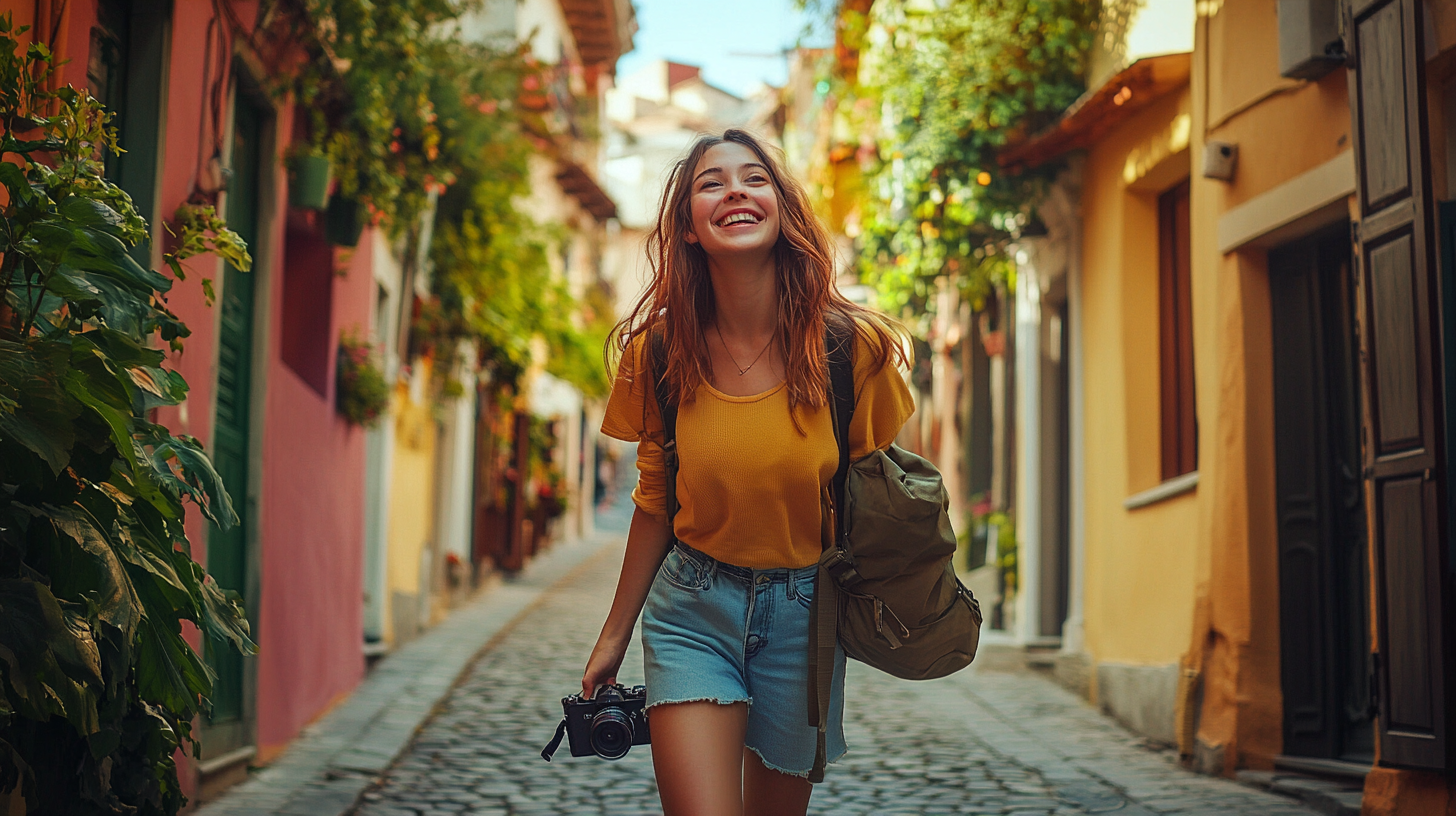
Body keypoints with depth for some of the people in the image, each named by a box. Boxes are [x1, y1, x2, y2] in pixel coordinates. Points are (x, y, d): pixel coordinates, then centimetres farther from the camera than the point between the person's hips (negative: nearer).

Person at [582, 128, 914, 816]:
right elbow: (655, 501, 6)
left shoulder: (852, 346, -11)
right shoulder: (658, 351, -6)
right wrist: (616, 632, 10)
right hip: (691, 610, 0)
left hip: (804, 612, 0)